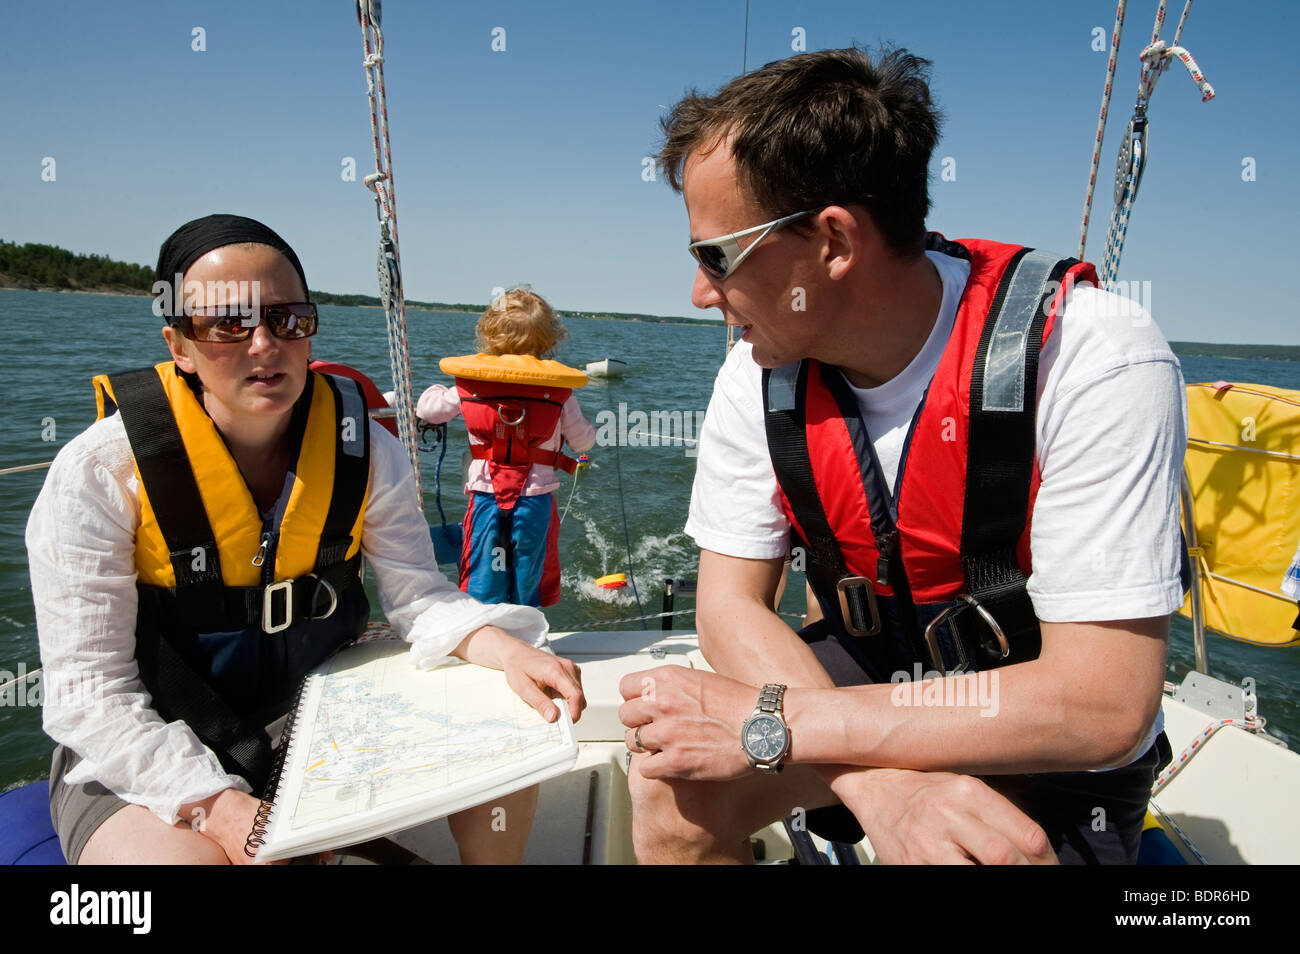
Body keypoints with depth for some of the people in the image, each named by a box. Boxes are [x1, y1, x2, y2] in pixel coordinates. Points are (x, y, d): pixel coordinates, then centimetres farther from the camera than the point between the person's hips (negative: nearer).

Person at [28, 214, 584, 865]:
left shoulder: (363, 451, -7)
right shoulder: (100, 472, -17)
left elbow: (418, 595, -7)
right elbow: (90, 692, -16)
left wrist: (503, 650, -28)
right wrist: (219, 807, -27)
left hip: (322, 708, 4)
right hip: (148, 753, -3)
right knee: (185, 857, -33)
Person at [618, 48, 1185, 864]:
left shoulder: (1091, 358, -26)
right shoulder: (758, 374, -11)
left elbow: (1102, 706, -28)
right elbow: (732, 600, -11)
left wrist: (766, 722, -30)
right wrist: (877, 777, -29)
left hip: (1052, 743, -1)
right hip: (871, 683, 2)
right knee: (674, 779, -18)